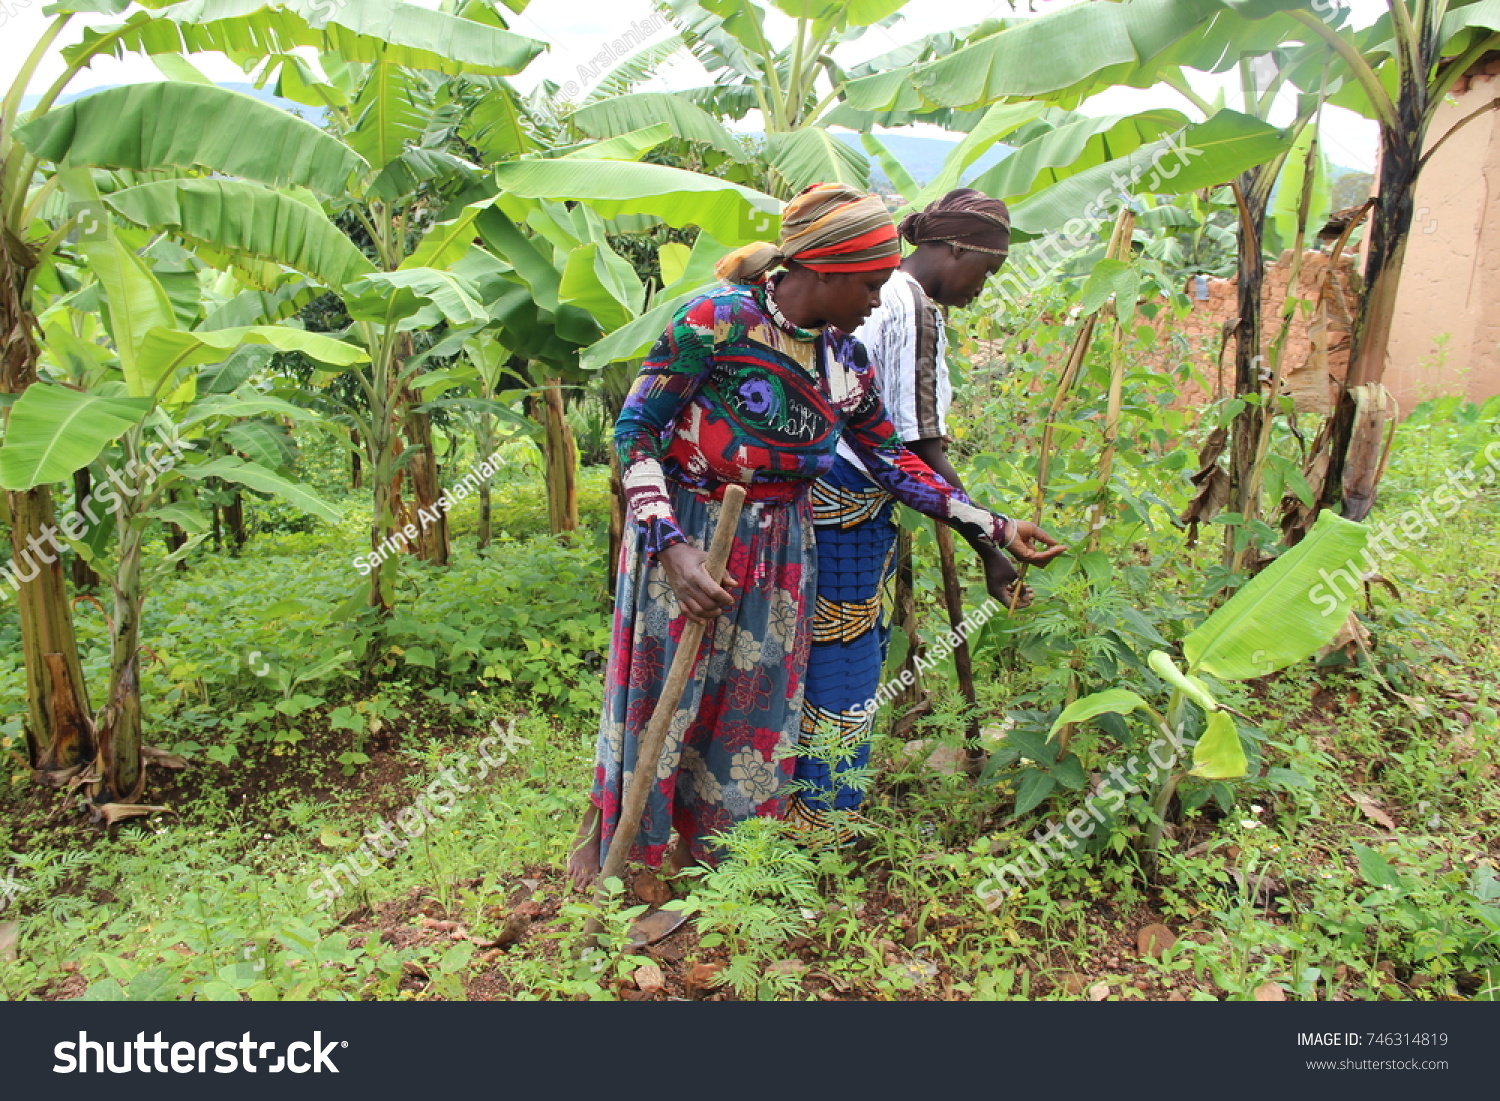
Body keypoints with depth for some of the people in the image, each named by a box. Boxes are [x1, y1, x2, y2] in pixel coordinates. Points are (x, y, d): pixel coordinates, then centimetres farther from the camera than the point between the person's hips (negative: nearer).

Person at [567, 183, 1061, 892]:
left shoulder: (844, 358, 2)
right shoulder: (719, 321, -17)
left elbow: (892, 463, 10)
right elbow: (633, 431, -16)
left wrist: (993, 527, 9)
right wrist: (672, 546, -25)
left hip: (779, 553, 6)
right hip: (686, 545, -5)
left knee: (753, 709, 13)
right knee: (661, 699, 6)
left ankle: (708, 852, 35)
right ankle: (606, 840, 32)